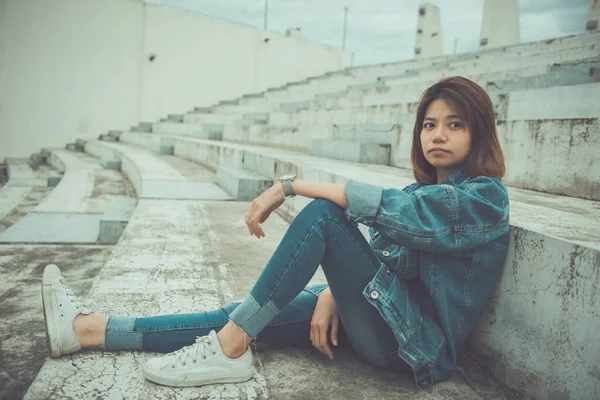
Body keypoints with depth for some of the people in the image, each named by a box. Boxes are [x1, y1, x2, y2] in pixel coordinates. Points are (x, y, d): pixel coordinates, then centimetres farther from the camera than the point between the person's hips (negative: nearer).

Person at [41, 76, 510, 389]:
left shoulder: (484, 198, -12)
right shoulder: (423, 190, 14)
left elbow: (392, 210, -27)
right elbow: (374, 251, 9)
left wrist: (291, 185, -24)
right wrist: (332, 292, -11)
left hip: (420, 341, -7)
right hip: (387, 316, 8)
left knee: (323, 214, -25)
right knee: (249, 316, -6)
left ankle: (229, 347, -19)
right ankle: (90, 329, -1)